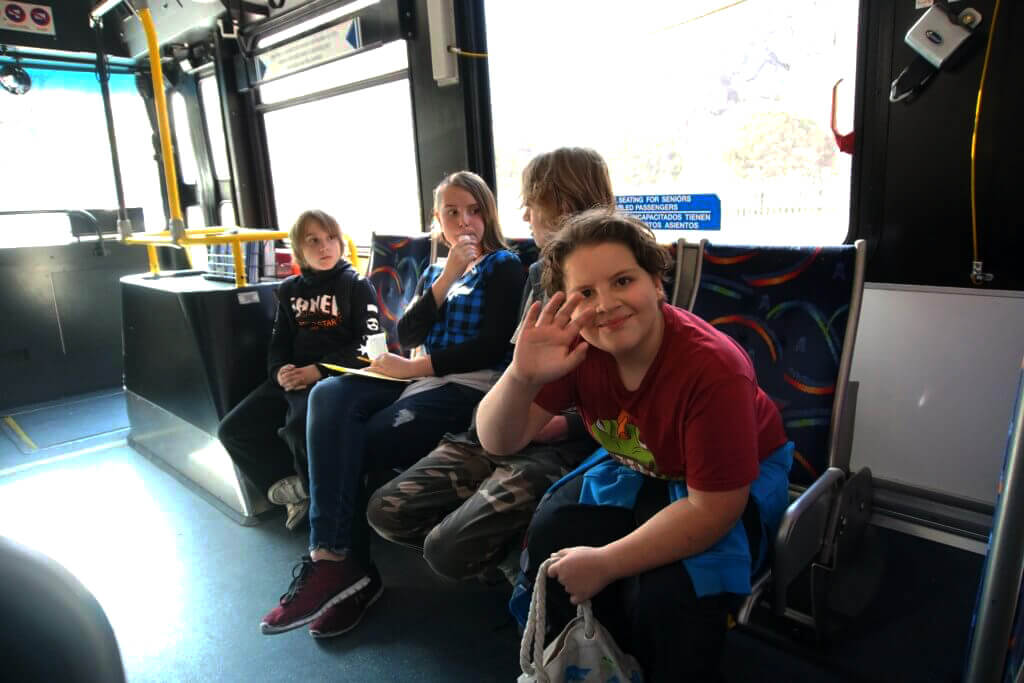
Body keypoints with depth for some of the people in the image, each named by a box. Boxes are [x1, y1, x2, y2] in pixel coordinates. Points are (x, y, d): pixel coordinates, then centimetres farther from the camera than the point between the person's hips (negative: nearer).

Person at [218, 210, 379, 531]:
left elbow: (368, 344, -8)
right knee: (233, 429, -6)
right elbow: (279, 342, 18)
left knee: (298, 426, -33)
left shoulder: (357, 285, 0)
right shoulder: (290, 289, 16)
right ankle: (293, 486, -6)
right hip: (292, 378, 7)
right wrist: (279, 371, -6)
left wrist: (319, 370, -18)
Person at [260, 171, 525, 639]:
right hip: (422, 379, 6)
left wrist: (413, 367, -13)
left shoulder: (504, 267, 3)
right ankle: (335, 559, -25)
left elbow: (494, 346, -10)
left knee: (344, 445, -22)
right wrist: (446, 277, -5)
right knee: (329, 396, -23)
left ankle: (334, 560, -9)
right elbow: (408, 335, 7)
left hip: (471, 387, -6)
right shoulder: (433, 271, 22)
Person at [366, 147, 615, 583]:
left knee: (448, 548, -21)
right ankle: (512, 546, 11)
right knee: (386, 510, -1)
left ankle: (523, 556, 10)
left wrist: (565, 424, -21)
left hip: (563, 444, -8)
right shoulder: (538, 273, 14)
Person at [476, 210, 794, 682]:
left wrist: (606, 563, -26)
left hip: (738, 483, -4)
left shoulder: (712, 367, -34)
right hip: (638, 468, 5)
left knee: (664, 595, -27)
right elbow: (498, 442, -19)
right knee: (549, 537, -12)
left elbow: (712, 508, -28)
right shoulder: (575, 346, -19)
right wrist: (522, 376, -40)